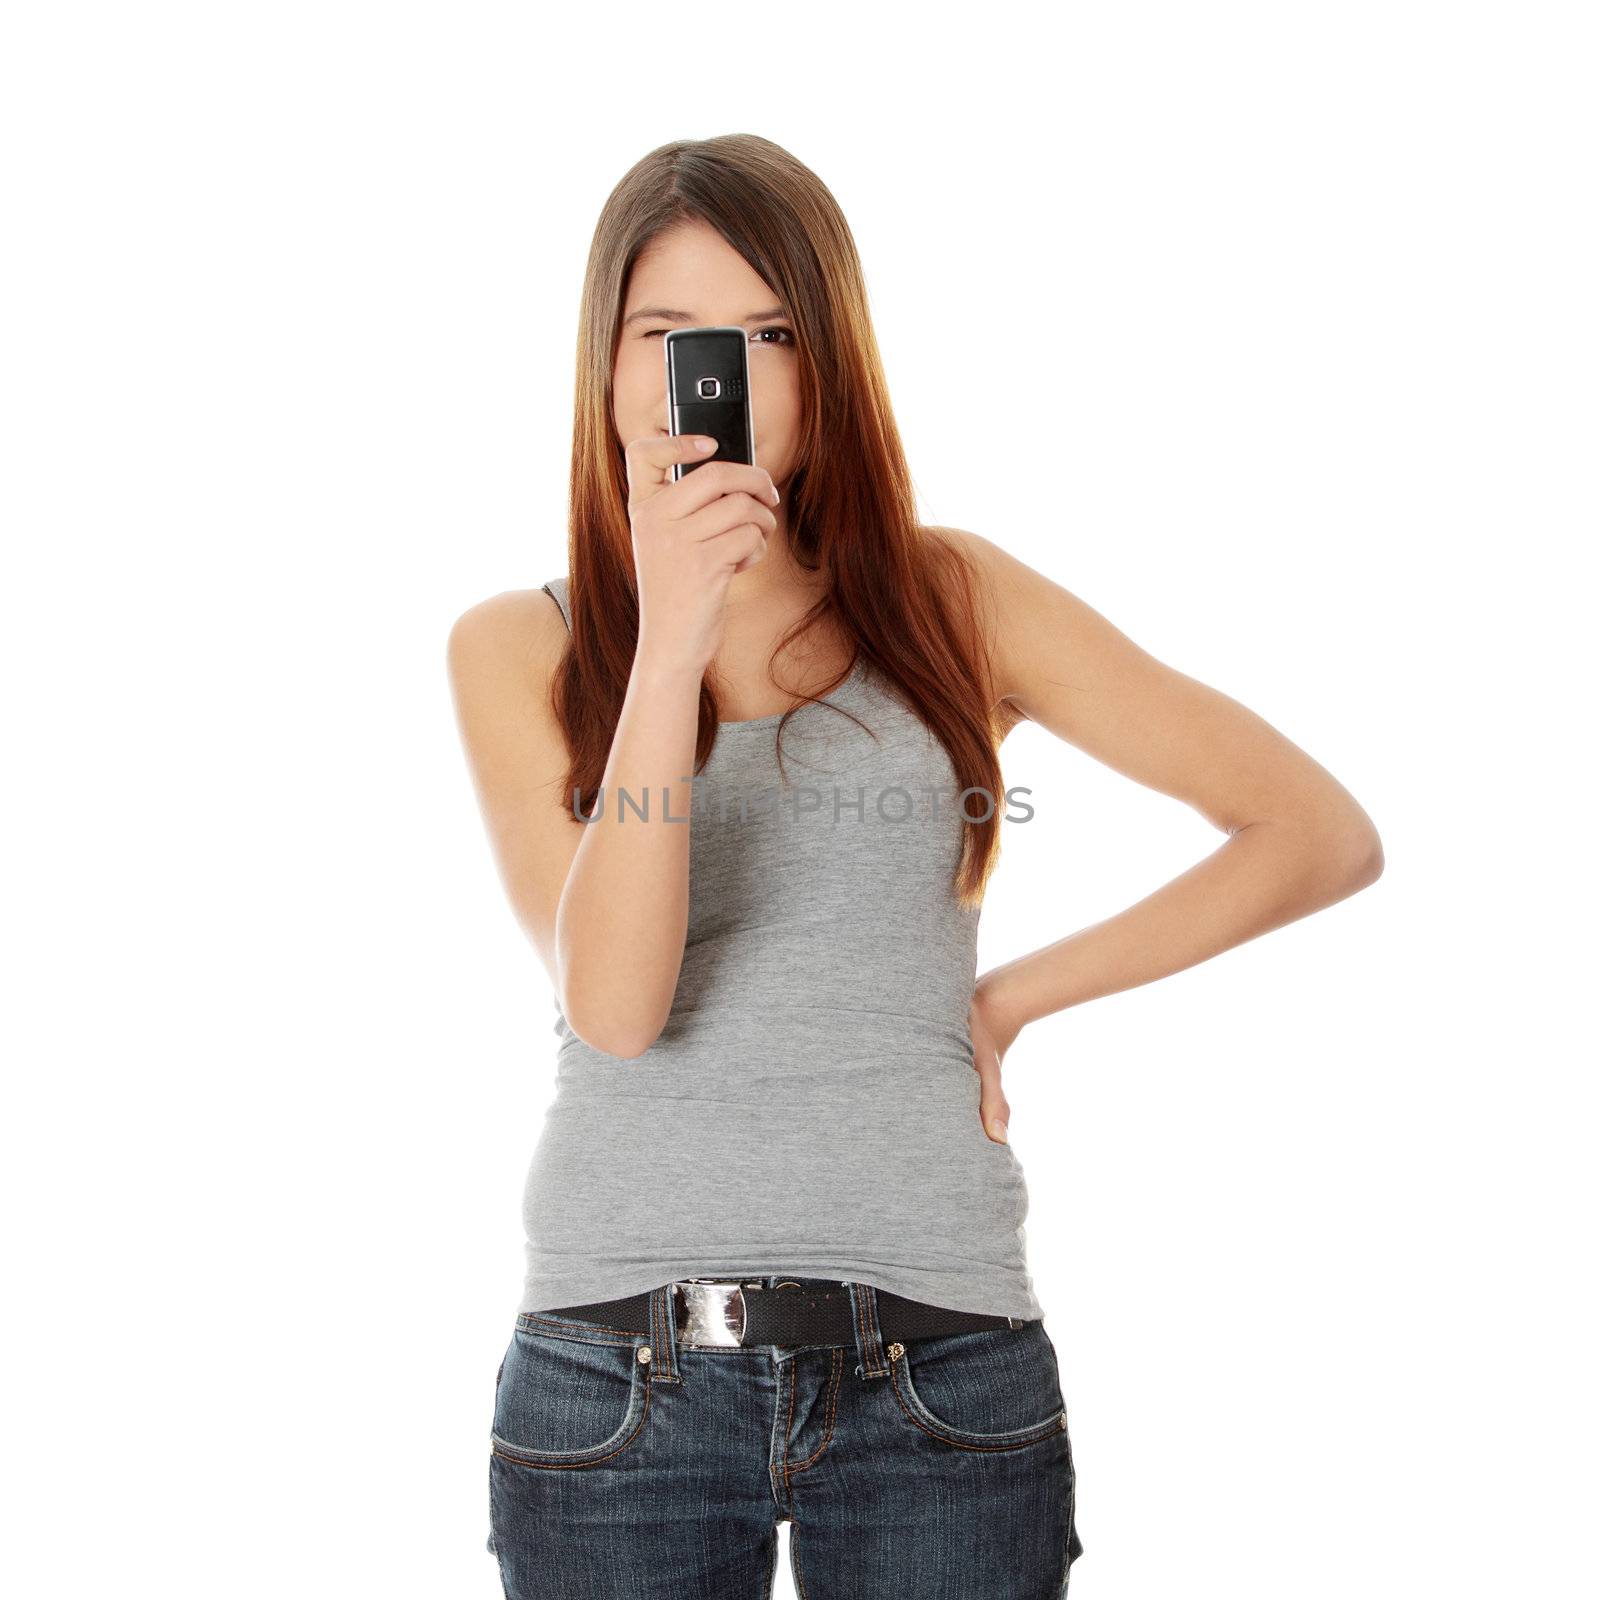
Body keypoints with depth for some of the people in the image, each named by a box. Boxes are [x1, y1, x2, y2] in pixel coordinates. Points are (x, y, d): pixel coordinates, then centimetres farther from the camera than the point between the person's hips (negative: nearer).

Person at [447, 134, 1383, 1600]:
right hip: (618, 1372, 0)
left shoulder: (952, 600, 3)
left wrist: (1016, 996, 0)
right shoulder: (520, 648, 3)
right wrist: (670, 644, -19)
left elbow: (1324, 834, 3)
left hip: (938, 1364, 0)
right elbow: (612, 1004, -11)